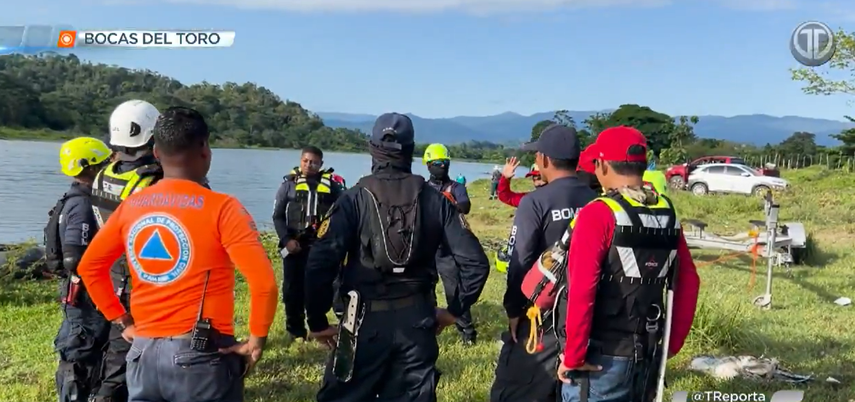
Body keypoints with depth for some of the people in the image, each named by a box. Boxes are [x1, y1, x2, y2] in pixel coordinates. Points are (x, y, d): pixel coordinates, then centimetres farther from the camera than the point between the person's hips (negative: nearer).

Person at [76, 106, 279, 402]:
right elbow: (264, 282, -20)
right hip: (201, 356, -5)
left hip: (144, 353, 5)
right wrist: (256, 340, -8)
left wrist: (122, 321, 18)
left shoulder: (130, 207, 5)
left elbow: (89, 267, 16)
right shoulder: (221, 208, -13)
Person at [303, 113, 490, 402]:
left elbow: (320, 264, -15)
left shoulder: (355, 199, -6)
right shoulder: (435, 200, 1)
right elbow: (475, 263, -3)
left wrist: (318, 321, -3)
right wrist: (454, 310, 10)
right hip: (417, 321, 3)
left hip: (367, 321, -2)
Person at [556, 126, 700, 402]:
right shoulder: (668, 214, 4)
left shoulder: (599, 214, -15)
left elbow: (581, 291, -20)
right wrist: (671, 344, 15)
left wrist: (573, 356, -12)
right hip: (648, 355, 6)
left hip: (602, 357, -6)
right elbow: (688, 282, 9)